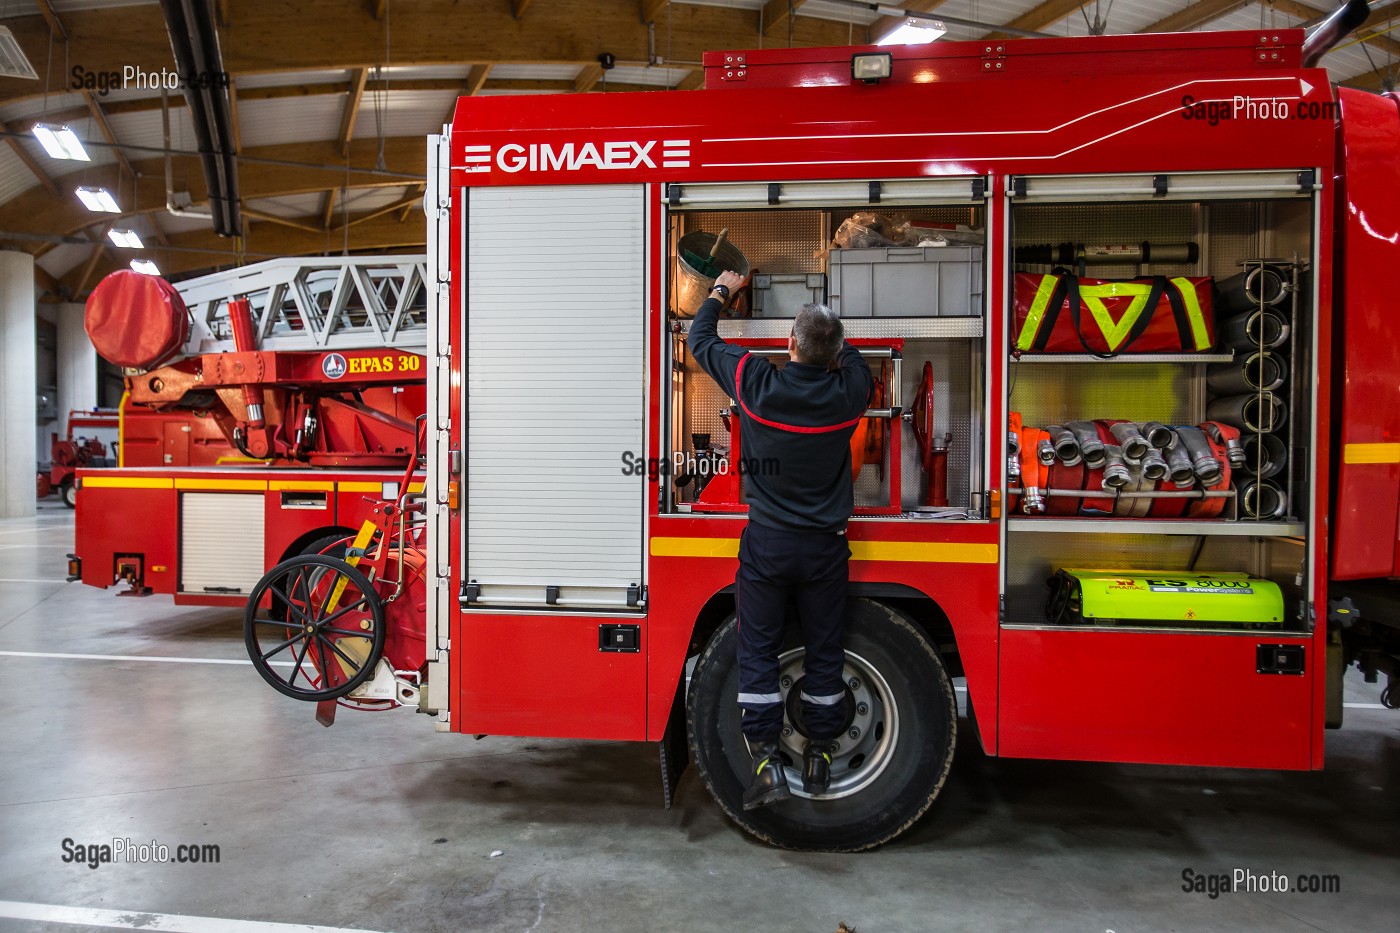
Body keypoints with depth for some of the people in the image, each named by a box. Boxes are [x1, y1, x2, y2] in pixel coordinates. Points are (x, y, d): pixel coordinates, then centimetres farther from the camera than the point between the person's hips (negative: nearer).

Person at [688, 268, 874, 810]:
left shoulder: (756, 383, -13)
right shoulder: (848, 393, -10)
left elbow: (702, 342, 5)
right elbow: (854, 359, 17)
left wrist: (721, 292, 22)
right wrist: (829, 336, 30)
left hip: (766, 542, -1)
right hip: (825, 547, 2)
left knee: (757, 652, 9)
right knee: (824, 652, 14)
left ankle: (766, 761, 9)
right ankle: (819, 755, 26)